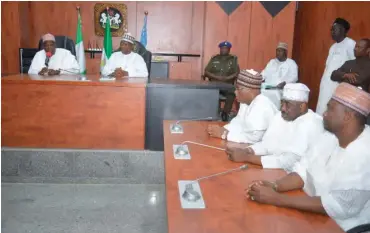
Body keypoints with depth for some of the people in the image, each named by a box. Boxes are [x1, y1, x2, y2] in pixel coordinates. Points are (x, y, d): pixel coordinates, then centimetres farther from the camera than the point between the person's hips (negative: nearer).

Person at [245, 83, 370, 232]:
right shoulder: (330, 136, 1)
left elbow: (338, 206, -26)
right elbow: (304, 170, 4)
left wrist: (276, 199, -27)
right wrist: (275, 186, -15)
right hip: (313, 213, 6)